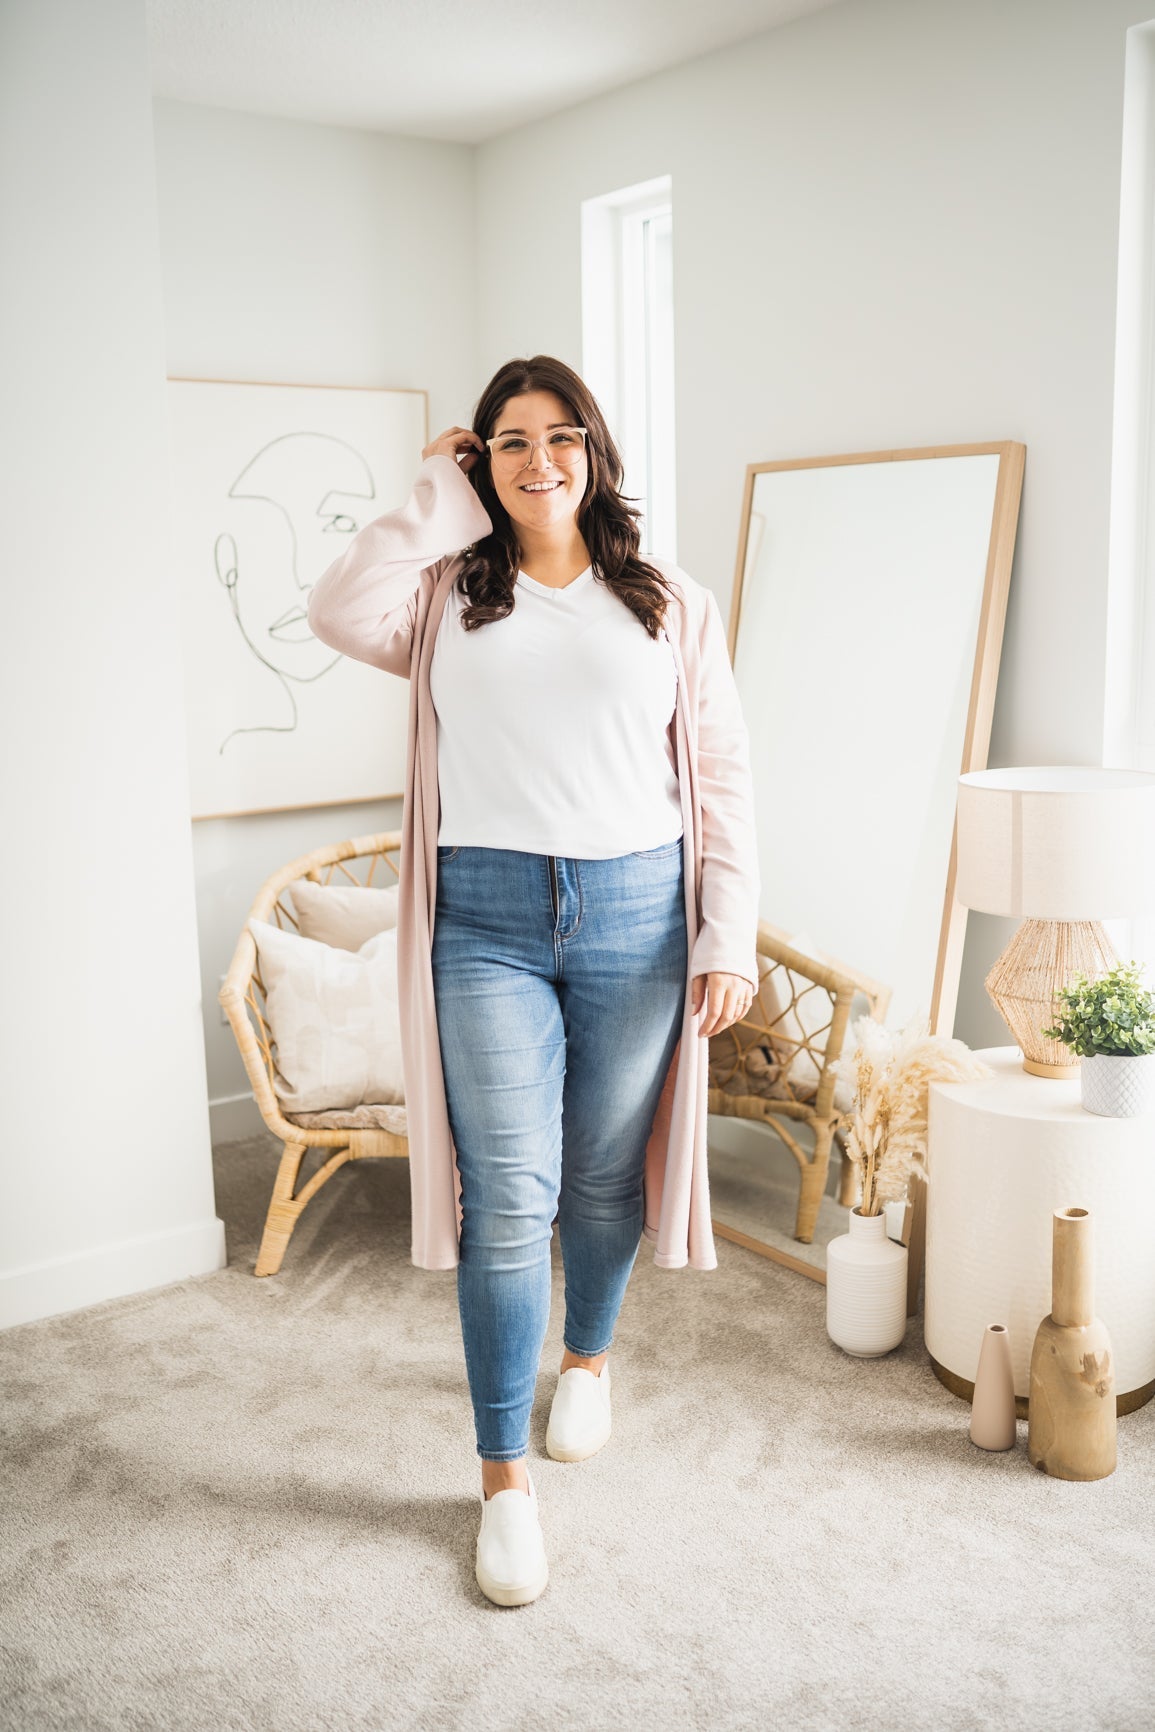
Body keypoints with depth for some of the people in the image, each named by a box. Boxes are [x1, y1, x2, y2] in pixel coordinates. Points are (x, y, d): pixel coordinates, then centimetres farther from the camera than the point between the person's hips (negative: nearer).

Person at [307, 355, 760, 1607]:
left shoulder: (671, 604, 8)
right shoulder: (450, 597, 9)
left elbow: (723, 775, 5)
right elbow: (340, 612, -12)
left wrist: (730, 935, -3)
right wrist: (441, 503, -1)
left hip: (635, 913, 1)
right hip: (489, 917, -1)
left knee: (606, 1175, 14)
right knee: (507, 1200, -2)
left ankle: (588, 1357, 43)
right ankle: (505, 1478, 11)